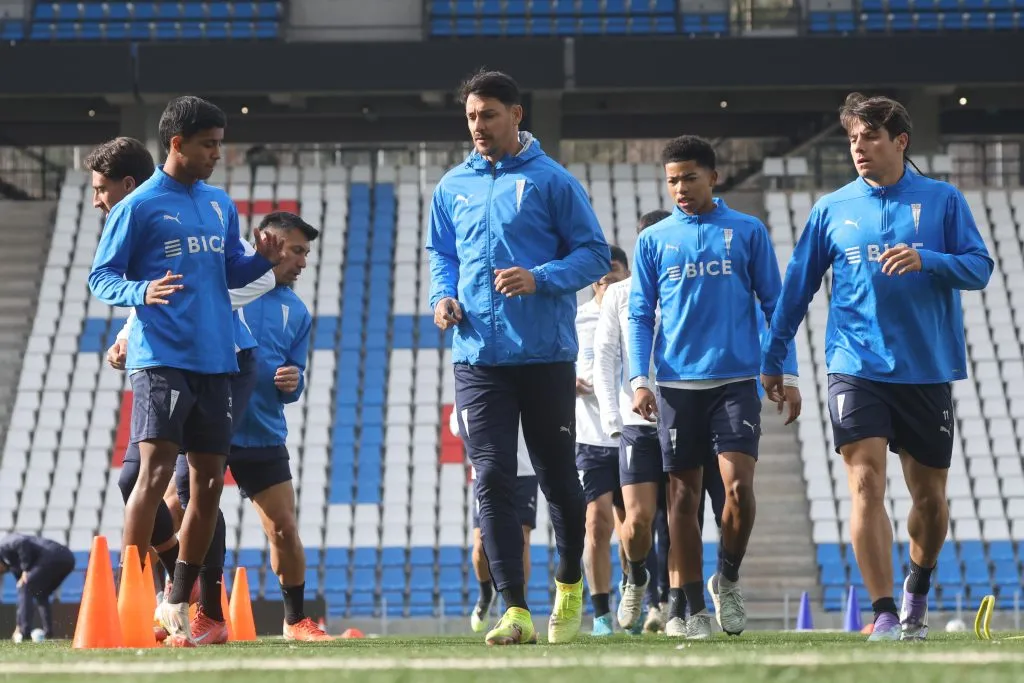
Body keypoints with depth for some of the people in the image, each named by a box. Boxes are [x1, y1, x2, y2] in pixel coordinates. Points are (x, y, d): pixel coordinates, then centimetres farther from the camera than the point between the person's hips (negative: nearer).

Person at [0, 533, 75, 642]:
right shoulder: (13, 565, 33)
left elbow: (22, 543, -13)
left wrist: (25, 570, -5)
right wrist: (19, 625, 30)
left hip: (52, 557, -10)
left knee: (25, 589, -3)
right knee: (40, 596, 24)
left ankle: (24, 631, -11)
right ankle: (48, 633, 15)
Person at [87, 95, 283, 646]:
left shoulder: (221, 205, 15)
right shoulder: (138, 207, -4)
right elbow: (101, 276, -4)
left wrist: (262, 260, 0)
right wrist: (141, 292, -23)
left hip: (215, 362, 7)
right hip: (161, 358, -7)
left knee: (210, 483, 8)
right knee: (155, 473, -16)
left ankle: (177, 606, 20)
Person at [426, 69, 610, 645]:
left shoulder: (552, 181, -1)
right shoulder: (452, 188, 11)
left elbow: (594, 253, -2)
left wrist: (538, 279, -17)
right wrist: (442, 296, 3)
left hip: (546, 356, -3)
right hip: (478, 357, 3)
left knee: (558, 478, 8)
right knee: (493, 481, -8)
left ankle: (570, 585, 33)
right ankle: (516, 613, -9)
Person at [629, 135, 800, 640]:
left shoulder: (748, 232, 7)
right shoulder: (653, 240, 10)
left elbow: (774, 305, 8)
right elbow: (640, 315, 9)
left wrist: (787, 375, 2)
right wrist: (639, 380, -3)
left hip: (736, 380, -1)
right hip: (677, 384, 1)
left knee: (738, 485, -14)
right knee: (683, 496, 2)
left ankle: (727, 579, 10)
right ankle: (689, 605, 9)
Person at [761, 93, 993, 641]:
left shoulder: (942, 200, 3)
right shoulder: (833, 209, 7)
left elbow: (980, 267, -3)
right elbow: (797, 287, 12)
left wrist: (925, 259, -21)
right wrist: (772, 359, 12)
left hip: (927, 370, 0)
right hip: (856, 369, 0)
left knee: (929, 494, 10)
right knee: (866, 483, -15)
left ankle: (918, 587, 38)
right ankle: (884, 614, -15)